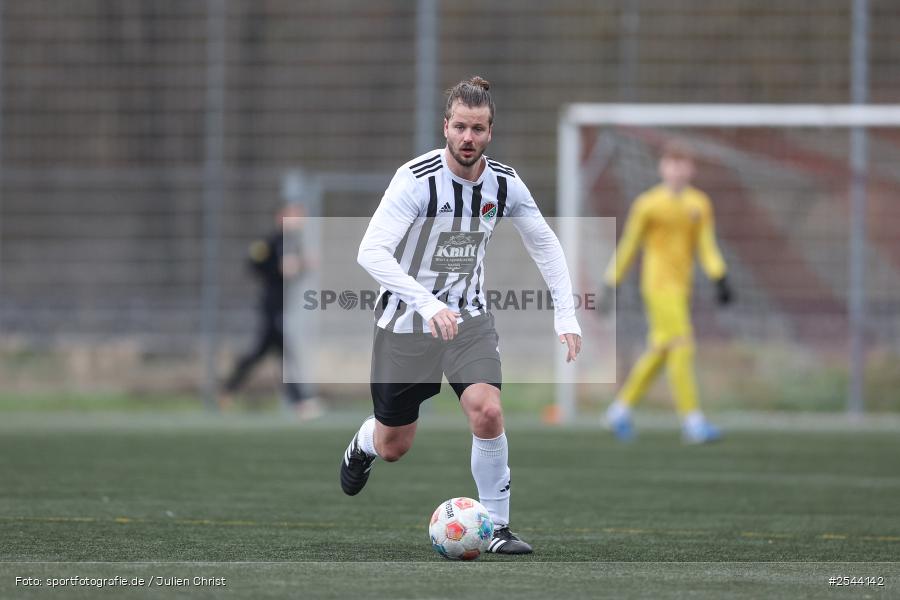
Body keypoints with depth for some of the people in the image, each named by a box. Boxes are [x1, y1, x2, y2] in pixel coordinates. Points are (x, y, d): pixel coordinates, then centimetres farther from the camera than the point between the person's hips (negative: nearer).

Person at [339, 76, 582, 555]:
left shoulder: (503, 183, -8)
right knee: (392, 447, 9)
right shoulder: (417, 179, -23)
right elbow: (371, 251, -33)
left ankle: (497, 527, -7)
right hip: (405, 318, -3)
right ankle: (363, 445, 49)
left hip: (468, 317, 3)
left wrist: (566, 316, -2)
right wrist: (427, 304, -44)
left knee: (487, 410, -23)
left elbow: (545, 245, 7)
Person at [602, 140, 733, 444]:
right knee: (682, 348, -14)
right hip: (658, 283, -6)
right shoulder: (648, 203, -5)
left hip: (681, 285, 6)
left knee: (660, 351, 11)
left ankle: (620, 410, 25)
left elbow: (706, 246, 5)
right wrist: (611, 284, 2)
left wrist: (720, 279, -10)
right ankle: (692, 421, -15)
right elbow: (628, 245, 1)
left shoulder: (699, 204, 8)